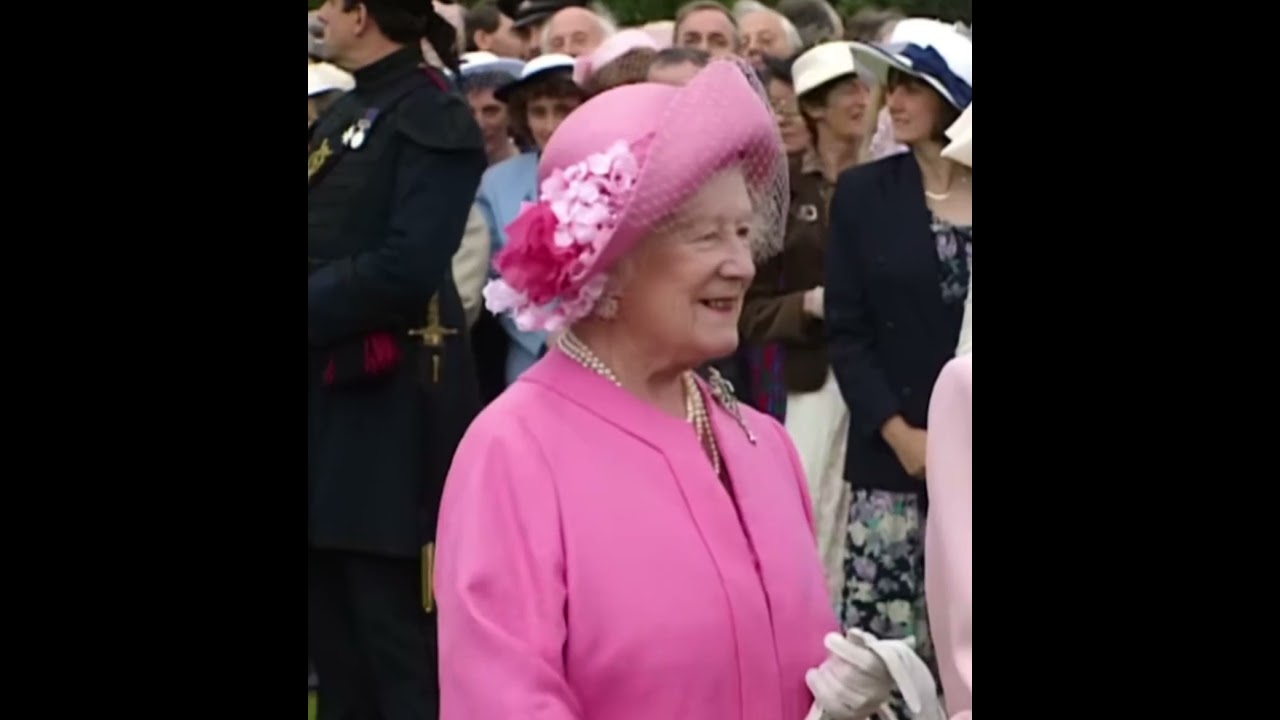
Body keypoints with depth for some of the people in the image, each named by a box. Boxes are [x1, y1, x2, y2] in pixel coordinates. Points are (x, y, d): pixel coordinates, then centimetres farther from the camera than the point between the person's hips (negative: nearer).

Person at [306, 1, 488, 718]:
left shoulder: (435, 120, -11)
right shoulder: (344, 116, 17)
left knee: (402, 646, -5)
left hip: (391, 410, -9)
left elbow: (406, 268, -21)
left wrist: (314, 311, -15)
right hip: (329, 402, 9)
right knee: (335, 634, 14)